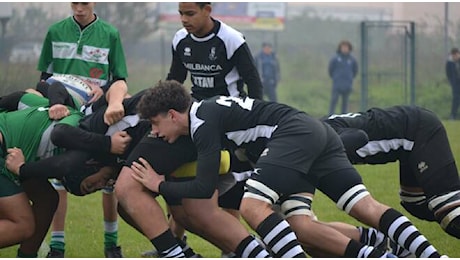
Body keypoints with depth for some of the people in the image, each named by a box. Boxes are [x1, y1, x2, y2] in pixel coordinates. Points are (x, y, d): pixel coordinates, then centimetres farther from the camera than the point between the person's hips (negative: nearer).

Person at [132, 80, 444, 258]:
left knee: (252, 207, -20)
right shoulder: (204, 110, 20)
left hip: (295, 133, -10)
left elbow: (204, 188, -11)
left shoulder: (204, 123, -8)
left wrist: (160, 185, 3)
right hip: (319, 134, 10)